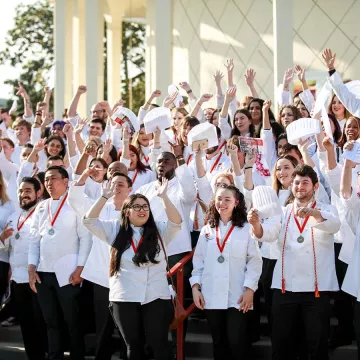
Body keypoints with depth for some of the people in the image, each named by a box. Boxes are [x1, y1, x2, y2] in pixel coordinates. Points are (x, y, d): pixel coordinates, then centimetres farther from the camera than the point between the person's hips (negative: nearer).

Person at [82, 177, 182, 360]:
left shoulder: (160, 230, 6)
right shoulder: (115, 229, 7)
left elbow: (176, 222, -11)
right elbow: (89, 220, 1)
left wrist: (164, 197, -20)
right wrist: (105, 197, -7)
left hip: (156, 297, -1)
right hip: (124, 299, 1)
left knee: (159, 345, 1)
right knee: (133, 345, 9)